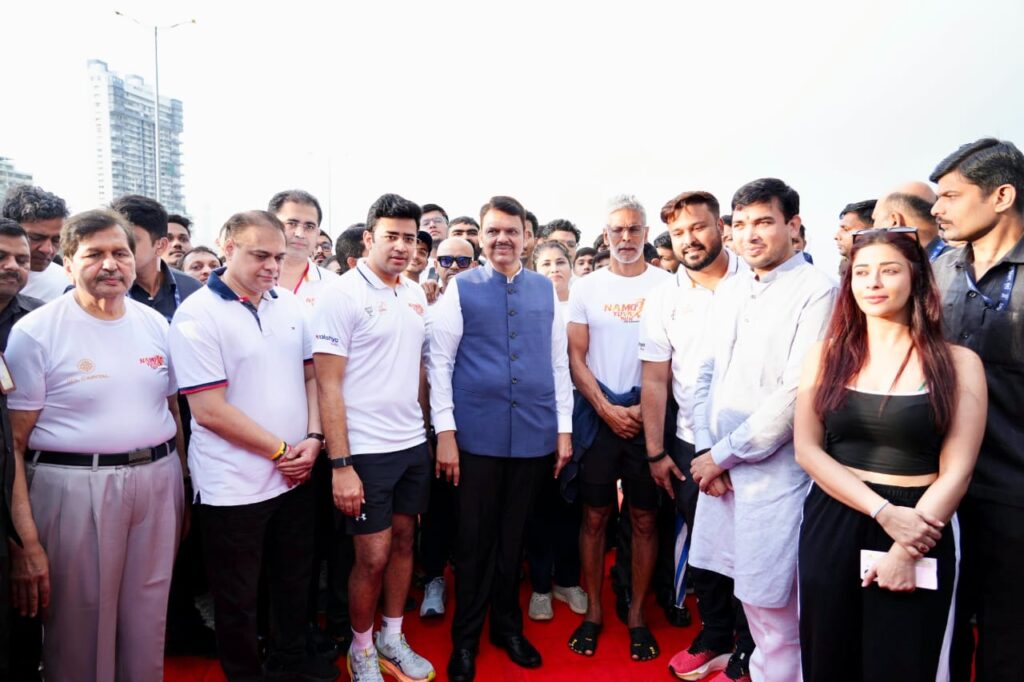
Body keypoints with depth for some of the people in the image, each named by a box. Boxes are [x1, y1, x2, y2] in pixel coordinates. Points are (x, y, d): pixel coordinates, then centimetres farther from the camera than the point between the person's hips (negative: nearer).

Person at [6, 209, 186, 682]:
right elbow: (14, 442, -8)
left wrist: (183, 490, 10)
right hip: (74, 487, -4)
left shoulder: (155, 323, 6)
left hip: (158, 482, 4)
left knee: (147, 625, 16)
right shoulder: (35, 332, -7)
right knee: (80, 629, 10)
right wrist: (25, 540, -13)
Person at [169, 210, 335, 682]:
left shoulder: (289, 304, 4)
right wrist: (279, 450, -13)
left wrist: (312, 440, -6)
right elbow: (210, 411, -18)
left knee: (294, 580, 22)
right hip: (234, 485, -6)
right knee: (237, 598, 13)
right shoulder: (197, 315, -14)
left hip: (296, 475, 6)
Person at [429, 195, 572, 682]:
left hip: (535, 435, 2)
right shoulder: (461, 288, 0)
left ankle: (508, 626, 36)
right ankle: (465, 638, 29)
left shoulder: (545, 290, 8)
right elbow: (440, 362, -3)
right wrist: (445, 432, -9)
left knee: (514, 537, 16)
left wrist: (564, 428, 6)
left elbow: (559, 361, 9)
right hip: (477, 435, -2)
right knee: (474, 540, 9)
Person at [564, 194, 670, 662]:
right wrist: (607, 410, -7)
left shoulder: (667, 284, 2)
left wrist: (645, 409, -9)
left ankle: (637, 615, 21)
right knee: (594, 516, 7)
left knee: (644, 519, 6)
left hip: (649, 415, 0)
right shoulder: (586, 287, 5)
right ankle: (593, 611, 21)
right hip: (598, 414, 1)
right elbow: (576, 357, 2)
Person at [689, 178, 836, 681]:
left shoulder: (816, 291, -10)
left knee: (771, 612, 3)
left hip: (774, 473, -6)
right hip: (718, 469, 6)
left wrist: (722, 453, -11)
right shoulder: (728, 290, 11)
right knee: (750, 597, 15)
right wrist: (705, 450, -1)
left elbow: (798, 393, -16)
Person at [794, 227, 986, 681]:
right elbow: (806, 449, -3)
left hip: (920, 533, -2)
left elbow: (956, 470, -6)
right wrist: (883, 511, -14)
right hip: (832, 525, 2)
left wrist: (906, 550, -12)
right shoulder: (826, 355, 2)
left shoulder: (958, 362, -3)